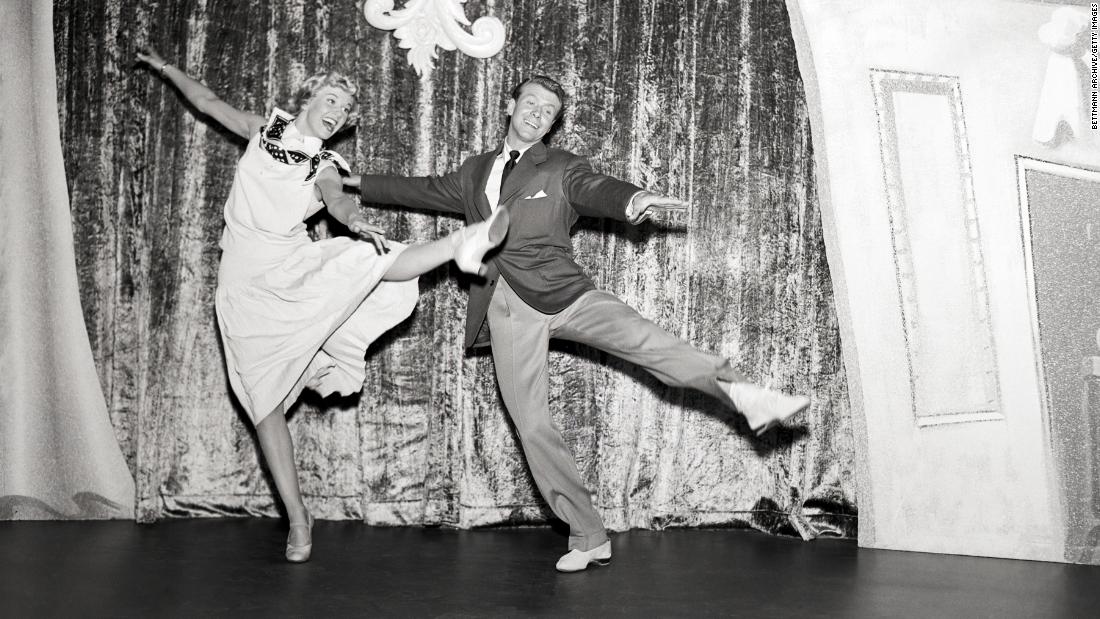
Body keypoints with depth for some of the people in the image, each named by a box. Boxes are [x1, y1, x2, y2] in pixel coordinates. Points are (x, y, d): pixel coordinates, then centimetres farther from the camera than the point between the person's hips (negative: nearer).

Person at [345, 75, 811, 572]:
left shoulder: (561, 168, 9)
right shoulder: (474, 173, 21)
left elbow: (595, 189, -12)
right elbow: (423, 191, 34)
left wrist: (632, 201, -36)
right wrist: (356, 182, 40)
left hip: (559, 290, -2)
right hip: (506, 308, 3)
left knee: (646, 340, -27)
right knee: (532, 428, -4)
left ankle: (745, 396, -30)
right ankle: (588, 539, 3)